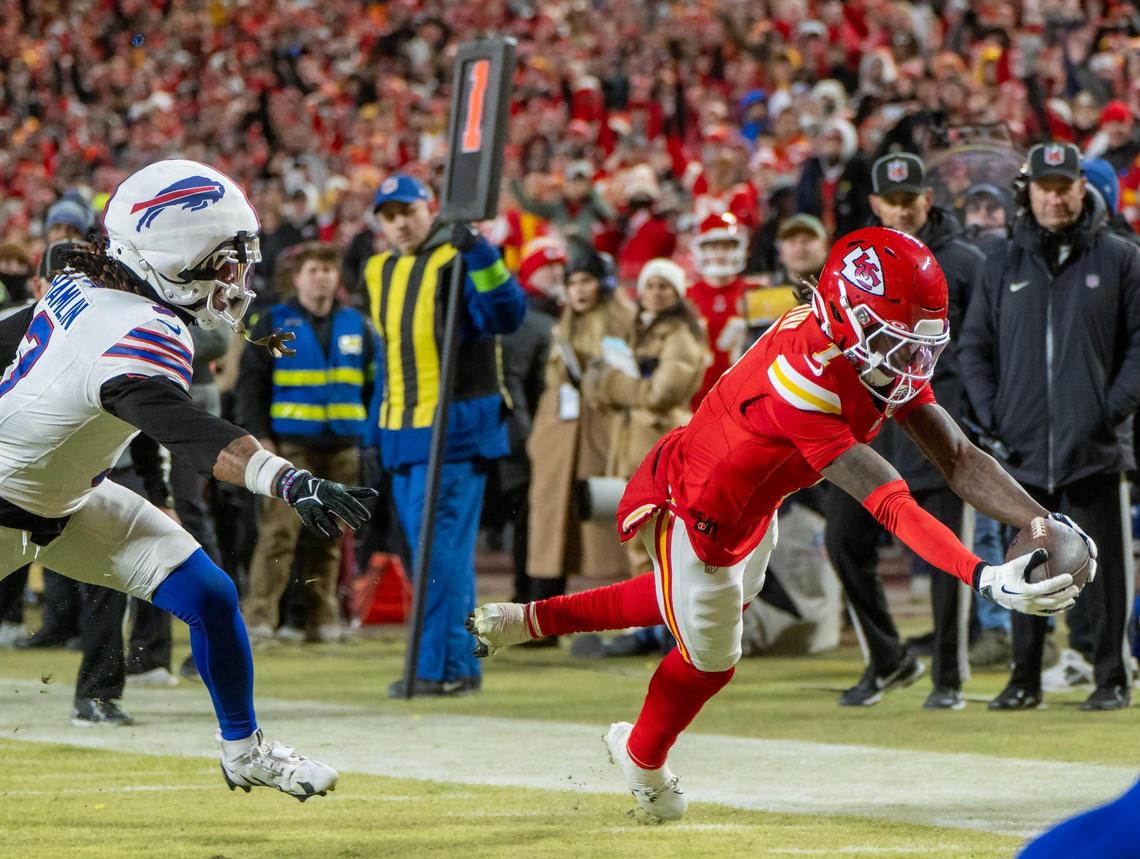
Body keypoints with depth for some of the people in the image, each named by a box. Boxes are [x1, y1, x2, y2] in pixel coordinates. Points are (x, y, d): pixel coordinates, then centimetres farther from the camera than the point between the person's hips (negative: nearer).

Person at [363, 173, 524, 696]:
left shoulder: (458, 264, -9)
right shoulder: (380, 273, 16)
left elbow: (508, 315, -25)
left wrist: (480, 255, -37)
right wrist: (376, 429, 22)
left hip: (455, 429, -8)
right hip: (402, 436, 8)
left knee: (441, 549, -11)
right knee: (433, 554, 10)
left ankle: (439, 668, -9)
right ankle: (460, 667, 15)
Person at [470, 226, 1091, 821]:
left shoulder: (888, 357, -17)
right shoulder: (805, 373, -44)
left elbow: (958, 457, -18)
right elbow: (886, 502, -47)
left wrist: (1045, 523, -31)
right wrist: (985, 579, -54)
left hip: (749, 510, 9)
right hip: (689, 507, -9)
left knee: (717, 600, 34)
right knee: (710, 658, 12)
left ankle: (528, 620, 48)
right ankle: (642, 759, 45)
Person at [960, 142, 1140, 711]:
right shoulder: (1004, 267, 12)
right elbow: (973, 347, 15)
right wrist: (992, 413, 2)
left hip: (1093, 444, -2)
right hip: (1025, 444, 2)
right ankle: (1025, 679, 11)